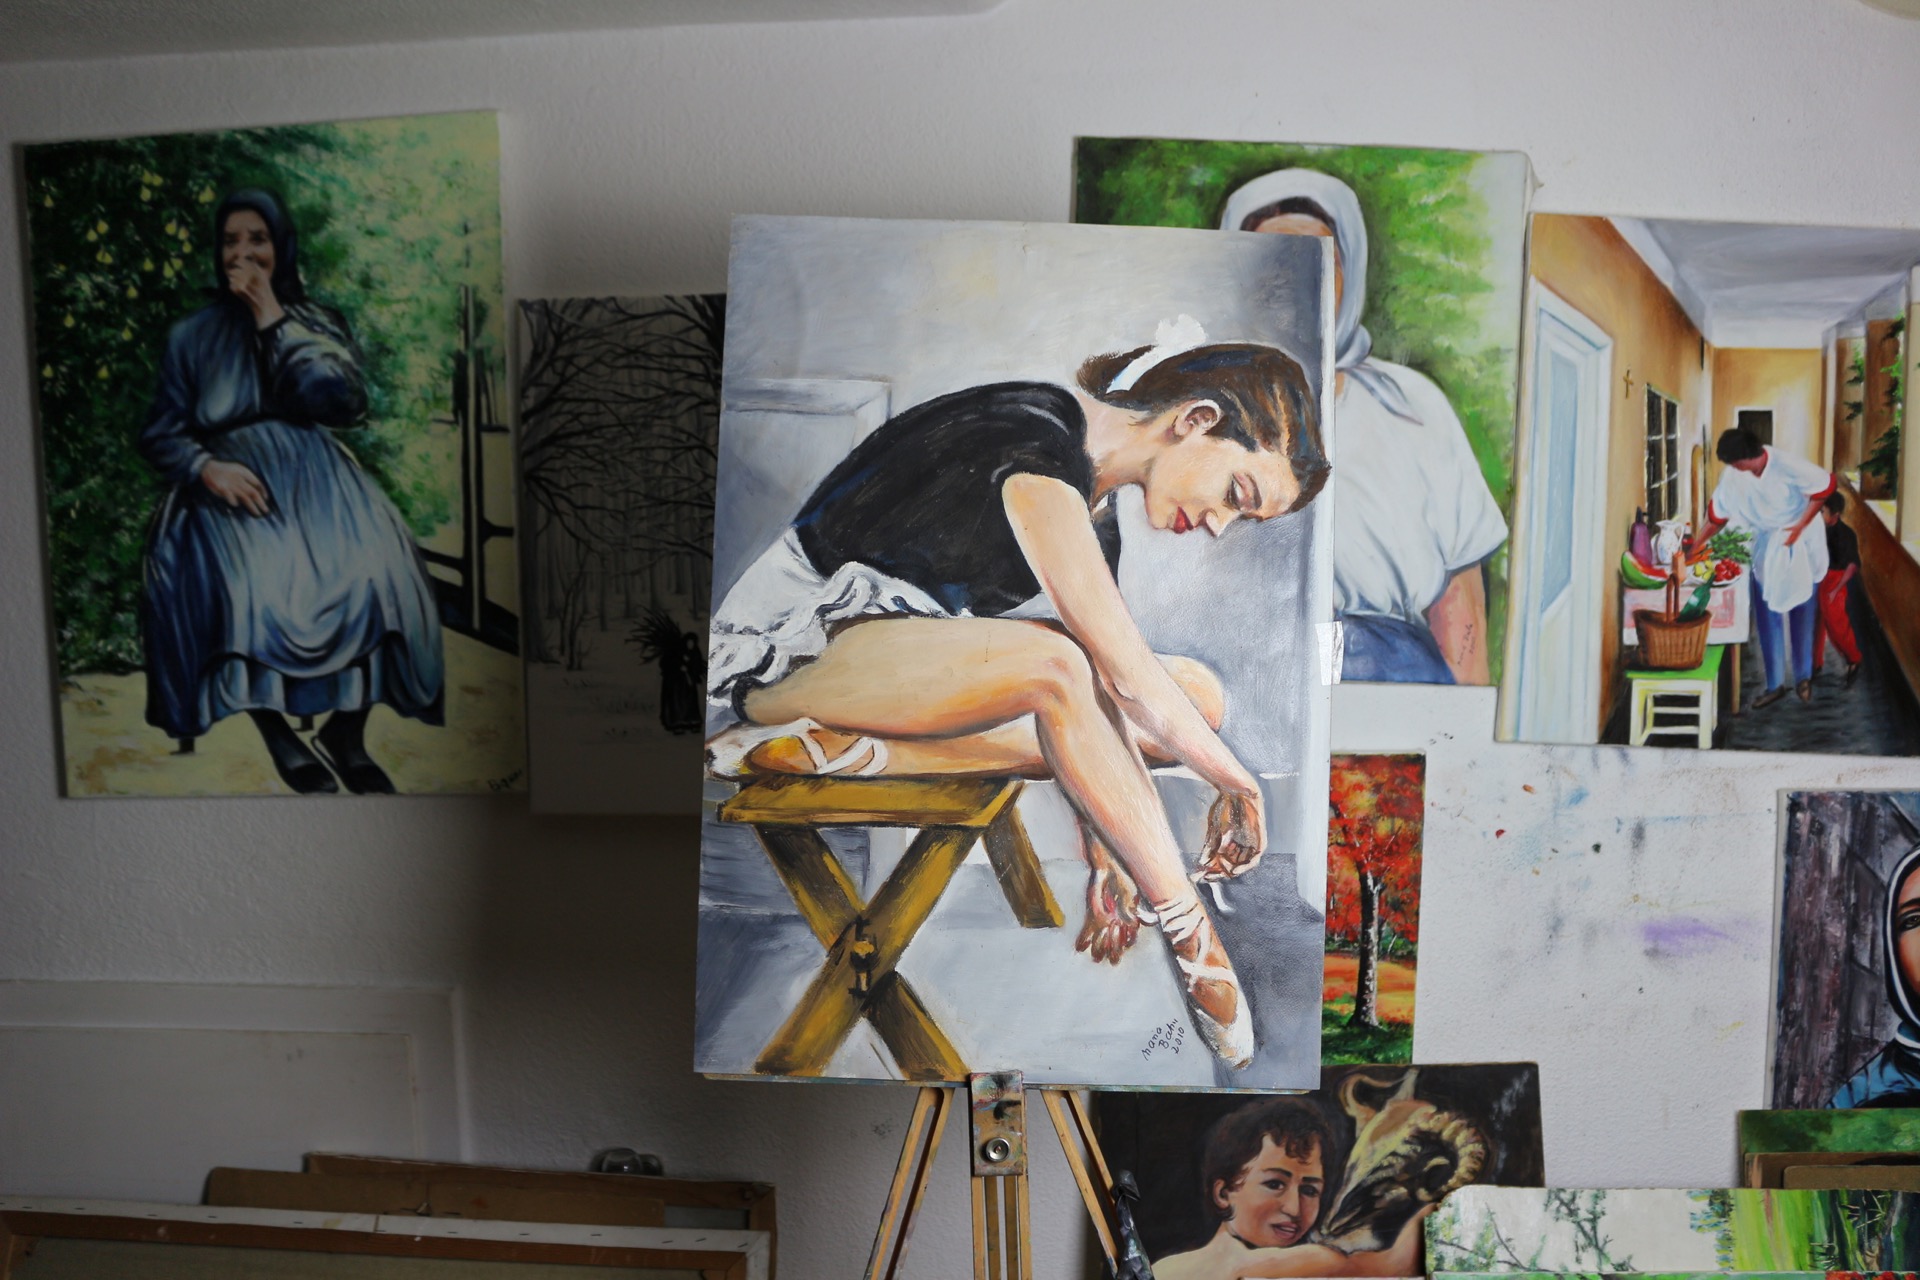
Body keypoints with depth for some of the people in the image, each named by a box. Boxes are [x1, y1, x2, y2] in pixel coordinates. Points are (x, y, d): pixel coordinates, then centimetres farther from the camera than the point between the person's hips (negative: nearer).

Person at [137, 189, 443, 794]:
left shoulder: (319, 322, 16)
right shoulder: (191, 336, 16)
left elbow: (344, 403, -5)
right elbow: (160, 435, 11)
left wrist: (274, 321, -4)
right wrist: (208, 467, -12)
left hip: (314, 478, 0)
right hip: (231, 484, 0)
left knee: (373, 575, -32)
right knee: (240, 584, -35)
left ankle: (346, 733, -15)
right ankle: (277, 734, -15)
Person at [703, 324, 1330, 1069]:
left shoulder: (1095, 516, 8)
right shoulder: (1035, 441, -22)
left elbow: (1102, 691, 1)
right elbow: (1126, 670, -25)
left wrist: (1107, 844, -8)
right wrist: (1236, 782, -16)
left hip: (921, 661, 9)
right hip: (791, 646, -9)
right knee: (1051, 664, -36)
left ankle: (856, 751, -15)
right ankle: (1193, 940, -18)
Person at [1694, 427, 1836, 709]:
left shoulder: (1787, 466, -26)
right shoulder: (1732, 475, -12)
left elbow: (1826, 485, -16)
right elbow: (1717, 515, -3)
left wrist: (1800, 526, -18)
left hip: (1798, 543, -4)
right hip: (1765, 546, 4)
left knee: (1802, 612, 7)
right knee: (1767, 615, 3)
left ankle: (1804, 677, 23)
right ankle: (1775, 684, 11)